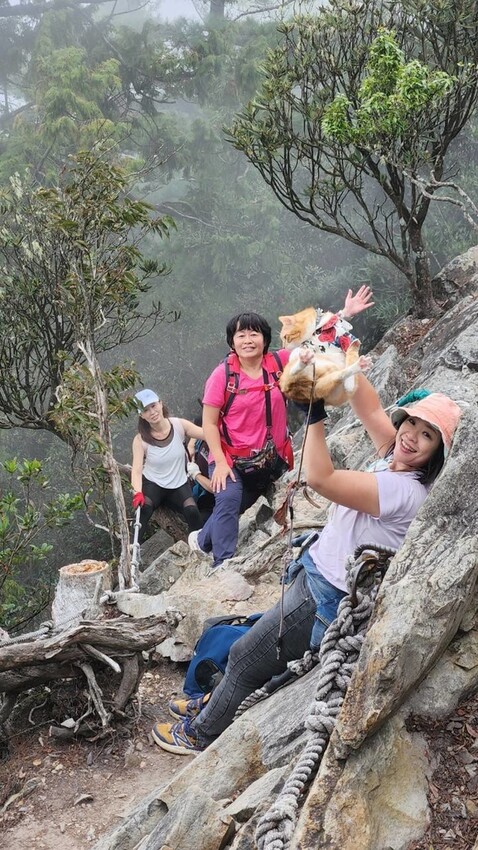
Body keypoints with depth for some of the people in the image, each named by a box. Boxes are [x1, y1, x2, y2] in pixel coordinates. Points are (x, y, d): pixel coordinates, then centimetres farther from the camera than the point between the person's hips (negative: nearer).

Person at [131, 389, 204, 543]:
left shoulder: (179, 425, -12)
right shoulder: (140, 439, -14)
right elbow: (137, 469, -21)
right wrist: (137, 493, -40)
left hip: (179, 484, 1)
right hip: (152, 484, -1)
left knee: (192, 510, -25)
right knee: (143, 508, -31)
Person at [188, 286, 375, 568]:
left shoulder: (280, 363, -8)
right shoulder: (223, 375, -15)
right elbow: (209, 423, -12)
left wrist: (345, 314, -18)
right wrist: (220, 463, -18)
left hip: (270, 459, 3)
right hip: (230, 458, -3)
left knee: (234, 508, 16)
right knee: (229, 500, -27)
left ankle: (203, 539, 43)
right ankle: (224, 563, -19)